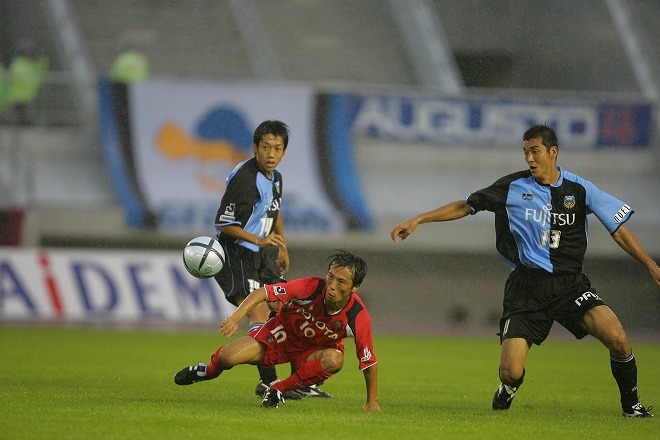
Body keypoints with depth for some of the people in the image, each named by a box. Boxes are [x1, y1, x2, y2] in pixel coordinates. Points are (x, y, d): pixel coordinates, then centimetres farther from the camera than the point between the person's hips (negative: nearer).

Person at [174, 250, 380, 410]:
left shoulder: (358, 317, -29)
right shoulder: (311, 287, -31)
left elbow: (369, 361, -18)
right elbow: (263, 292, -31)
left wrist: (372, 401, -15)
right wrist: (236, 317, -45)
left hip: (314, 350, 0)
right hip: (283, 333, 0)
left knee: (334, 360, -36)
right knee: (228, 357, -19)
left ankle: (278, 391, -13)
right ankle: (210, 370, 23)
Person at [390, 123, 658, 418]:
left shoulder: (579, 190, 2)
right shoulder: (512, 187, 2)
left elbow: (618, 228, 7)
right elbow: (465, 206, 11)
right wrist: (417, 221, 7)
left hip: (570, 283, 0)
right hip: (526, 288, 0)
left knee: (617, 338, -23)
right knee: (510, 372, -12)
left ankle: (631, 404, 2)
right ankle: (507, 391, 29)